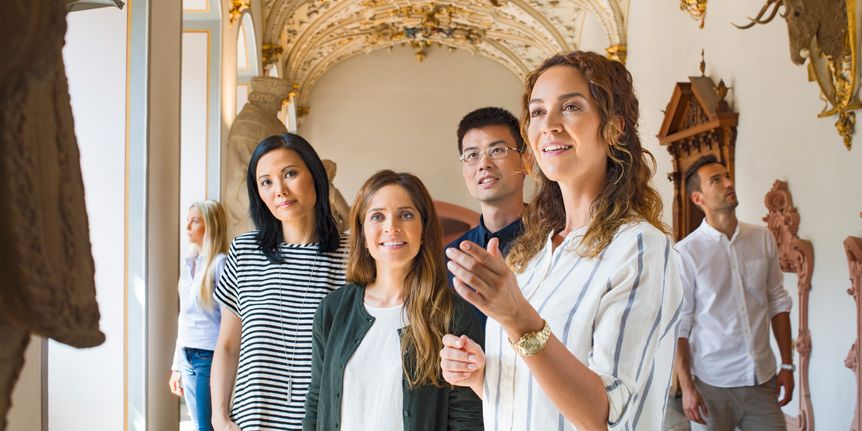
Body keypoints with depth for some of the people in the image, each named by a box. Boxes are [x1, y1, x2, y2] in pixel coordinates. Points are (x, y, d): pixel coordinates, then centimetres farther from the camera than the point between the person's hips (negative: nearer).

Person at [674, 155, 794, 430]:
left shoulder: (763, 239, 2)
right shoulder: (686, 252, -10)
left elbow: (778, 302, 8)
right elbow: (679, 324, -8)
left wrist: (787, 365, 8)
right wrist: (686, 387, -9)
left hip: (763, 379, 3)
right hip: (713, 384, -3)